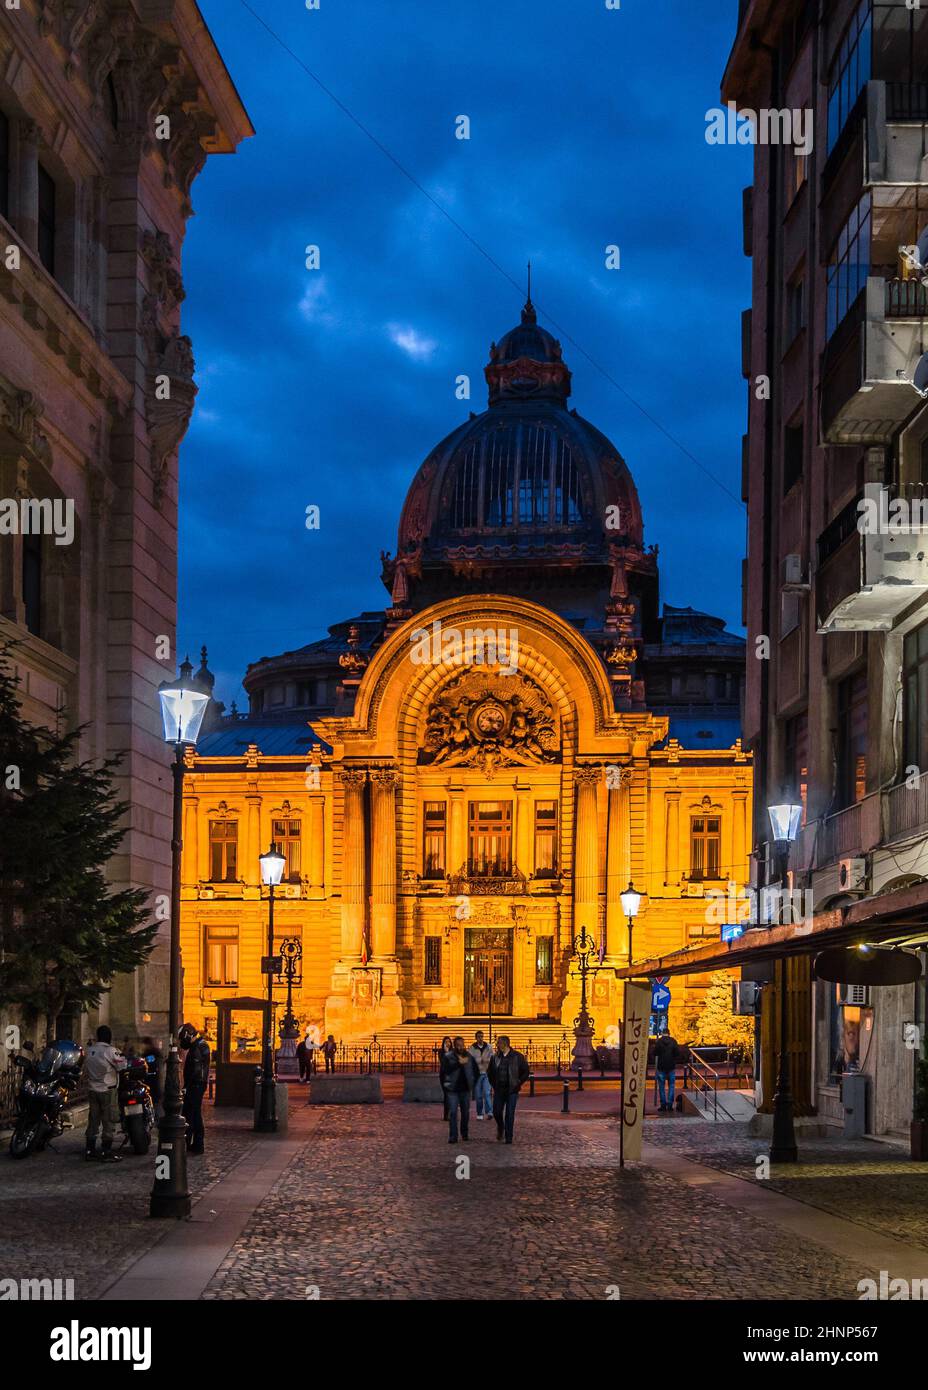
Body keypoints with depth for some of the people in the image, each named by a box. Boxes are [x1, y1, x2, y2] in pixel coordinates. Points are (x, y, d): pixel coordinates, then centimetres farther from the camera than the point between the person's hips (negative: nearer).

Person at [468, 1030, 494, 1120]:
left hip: (487, 1073, 0)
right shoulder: (471, 1048, 0)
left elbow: (493, 1059, 9)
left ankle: (489, 1112, -17)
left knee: (487, 1092, -13)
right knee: (478, 1095, 5)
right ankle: (480, 1114, 15)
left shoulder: (489, 1047, 5)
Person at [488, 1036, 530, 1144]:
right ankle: (500, 1128, 32)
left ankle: (508, 1138, 4)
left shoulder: (517, 1057, -6)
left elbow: (526, 1072, 1)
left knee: (510, 1114, -2)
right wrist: (493, 1084, 9)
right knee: (496, 1112, 3)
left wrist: (518, 1084, -3)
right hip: (499, 1090, 3)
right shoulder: (496, 1057, 3)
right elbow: (490, 1072, 17)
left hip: (512, 1090, -3)